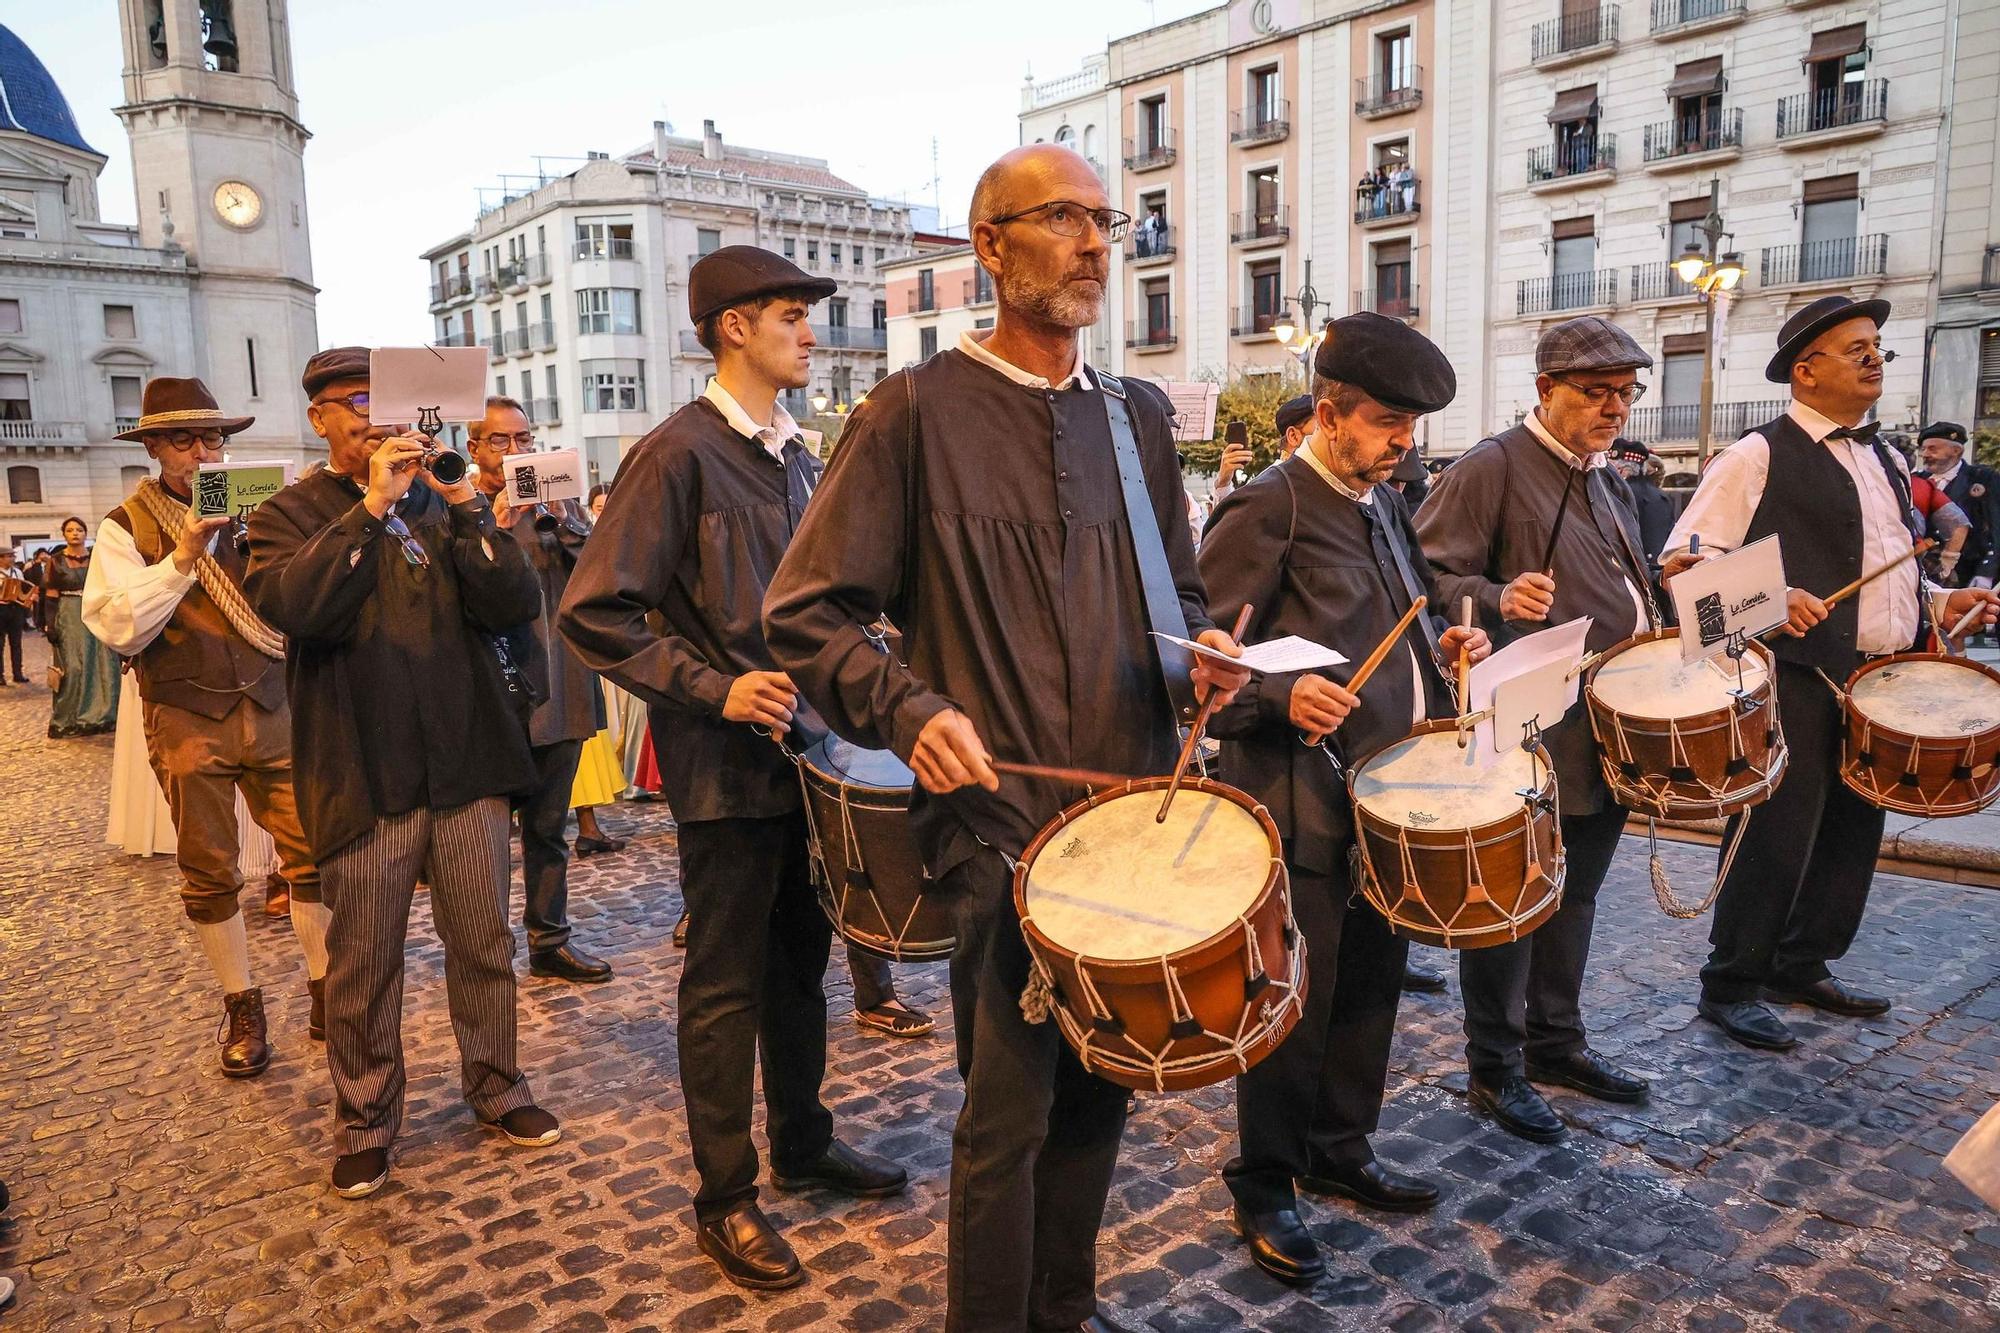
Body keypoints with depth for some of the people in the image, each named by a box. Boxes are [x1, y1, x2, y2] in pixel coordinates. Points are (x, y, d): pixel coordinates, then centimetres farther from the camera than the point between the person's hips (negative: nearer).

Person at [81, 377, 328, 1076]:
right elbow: (118, 629, -9)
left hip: (270, 707, 2)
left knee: (311, 848, -2)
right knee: (209, 871, 6)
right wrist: (181, 559, -17)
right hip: (187, 721, -2)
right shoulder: (125, 529, 2)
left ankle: (325, 989, 12)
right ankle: (241, 1006, 21)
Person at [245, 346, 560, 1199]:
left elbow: (517, 605, -2)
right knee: (363, 963, 7)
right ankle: (365, 1124, 24)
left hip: (468, 763, 3)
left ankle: (496, 1088, 29)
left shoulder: (443, 502, 11)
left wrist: (464, 510, -13)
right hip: (364, 776, -2)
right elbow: (289, 606, -19)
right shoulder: (293, 514, 3)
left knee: (484, 945, 11)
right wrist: (370, 507, -21)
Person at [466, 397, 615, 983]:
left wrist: (562, 518, -14)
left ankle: (549, 940, 25)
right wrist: (496, 528, -19)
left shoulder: (559, 505, 10)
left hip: (559, 690, 4)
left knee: (549, 828, 14)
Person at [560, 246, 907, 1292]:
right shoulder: (678, 453, -12)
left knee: (801, 961, 18)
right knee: (726, 984, 4)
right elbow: (595, 612, -15)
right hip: (727, 765, -7)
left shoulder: (796, 456, 11)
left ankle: (803, 1142, 35)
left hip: (805, 750, 7)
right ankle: (724, 1199, 19)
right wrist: (713, 688, -19)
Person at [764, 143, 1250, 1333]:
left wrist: (1202, 650, -2)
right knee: (1011, 1110, 2)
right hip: (1003, 819, -5)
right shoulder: (918, 410, -6)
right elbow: (807, 612, -6)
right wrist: (913, 710, -21)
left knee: (1104, 1087, 17)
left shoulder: (1141, 417, 11)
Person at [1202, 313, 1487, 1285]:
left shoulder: (1385, 506, 14)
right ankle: (1263, 1186, 22)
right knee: (1299, 999, 3)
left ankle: (1340, 1151, 37)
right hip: (1304, 800, -8)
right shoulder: (1268, 507, -12)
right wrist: (1281, 696, -30)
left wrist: (1440, 648, 7)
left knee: (1371, 986, 18)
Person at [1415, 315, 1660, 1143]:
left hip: (1609, 733, 8)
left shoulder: (1608, 485, 17)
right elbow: (1432, 577, -16)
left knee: (1574, 897, 18)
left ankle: (1557, 1042, 34)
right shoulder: (1492, 468, -9)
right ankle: (1495, 1068, 17)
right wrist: (1499, 600, -33)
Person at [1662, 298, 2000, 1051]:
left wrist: (1939, 605, 8)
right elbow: (1684, 558, -13)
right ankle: (1731, 988, 11)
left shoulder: (1885, 461, 17)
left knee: (1853, 829, 14)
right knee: (1778, 834, -3)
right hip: (1799, 679, -8)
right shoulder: (1760, 457, -8)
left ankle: (1804, 966, 31)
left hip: (1883, 680, 8)